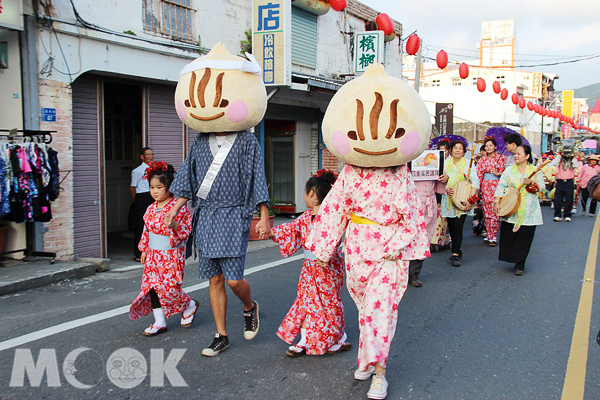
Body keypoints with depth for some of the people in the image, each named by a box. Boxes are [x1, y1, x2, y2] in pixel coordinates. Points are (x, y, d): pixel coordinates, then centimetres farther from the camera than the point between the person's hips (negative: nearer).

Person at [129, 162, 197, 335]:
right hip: (153, 254, 7)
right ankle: (159, 322, 12)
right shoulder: (151, 209, 8)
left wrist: (174, 226, -31)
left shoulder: (179, 208, -13)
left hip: (171, 255, -6)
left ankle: (189, 306, 23)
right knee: (152, 285, 3)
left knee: (169, 286, -6)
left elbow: (186, 231, -13)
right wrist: (144, 249, 19)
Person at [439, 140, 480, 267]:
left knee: (458, 226, -14)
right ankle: (457, 250, 25)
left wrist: (471, 199, -17)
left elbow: (475, 182, -5)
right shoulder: (446, 163, 10)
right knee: (451, 227, 6)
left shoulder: (468, 164, 2)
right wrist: (446, 189, -10)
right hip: (448, 200, 3)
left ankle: (455, 255, -11)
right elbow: (441, 180, 12)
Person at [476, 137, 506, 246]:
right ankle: (489, 235, 12)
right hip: (486, 186, 4)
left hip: (497, 185, -3)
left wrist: (498, 173, -16)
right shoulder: (482, 160, 11)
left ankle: (493, 237, -7)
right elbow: (479, 175, 8)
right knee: (486, 210, 4)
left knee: (494, 211, -9)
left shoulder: (501, 158, 2)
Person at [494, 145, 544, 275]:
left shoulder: (535, 171, 5)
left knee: (524, 237, -3)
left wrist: (531, 183, -21)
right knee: (508, 235, 0)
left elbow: (541, 187, -2)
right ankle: (511, 258, 19)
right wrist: (497, 202, -9)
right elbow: (501, 186, 2)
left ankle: (520, 264, 5)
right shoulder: (509, 170, 9)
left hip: (528, 211, -2)